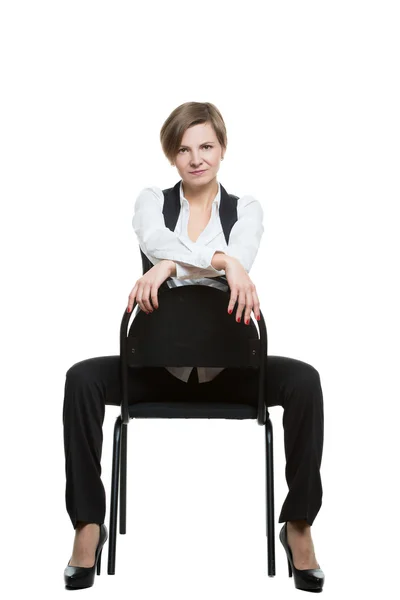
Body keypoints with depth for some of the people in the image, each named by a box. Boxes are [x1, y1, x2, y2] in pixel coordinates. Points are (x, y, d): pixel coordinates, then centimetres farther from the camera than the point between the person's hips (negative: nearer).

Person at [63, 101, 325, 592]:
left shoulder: (246, 208, 5)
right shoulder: (151, 200, 4)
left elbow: (242, 252, -19)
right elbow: (156, 239, -21)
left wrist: (169, 265, -37)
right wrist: (223, 261, -41)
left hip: (228, 365, 0)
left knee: (304, 381, -27)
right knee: (82, 379, -27)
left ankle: (299, 523, -13)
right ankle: (88, 523, -15)